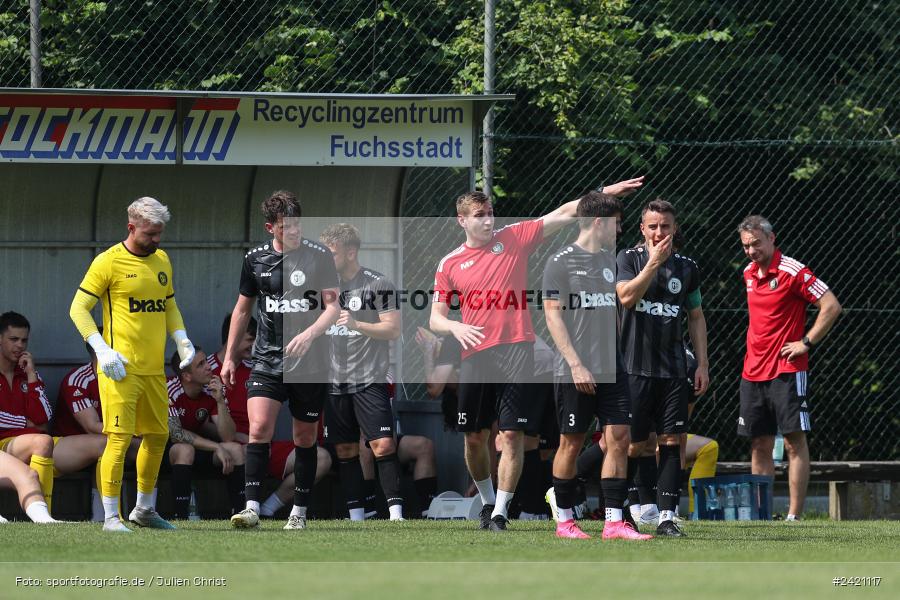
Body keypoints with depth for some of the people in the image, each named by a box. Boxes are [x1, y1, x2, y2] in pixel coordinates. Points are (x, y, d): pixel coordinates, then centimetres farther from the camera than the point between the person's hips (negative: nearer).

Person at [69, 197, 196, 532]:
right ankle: (111, 516, -7)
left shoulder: (162, 260, 14)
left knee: (157, 437, 13)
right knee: (119, 438, -11)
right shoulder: (109, 261, -7)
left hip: (155, 369, 7)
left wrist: (181, 340, 8)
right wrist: (102, 350, -17)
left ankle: (144, 509, 28)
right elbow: (78, 308, -7)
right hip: (120, 367, -7)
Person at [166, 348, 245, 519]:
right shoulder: (170, 390, -24)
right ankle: (180, 517, -37)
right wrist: (217, 447, -31)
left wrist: (220, 401, -28)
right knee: (185, 450, -37)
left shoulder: (214, 390, -10)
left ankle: (239, 513, -17)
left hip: (199, 447, 5)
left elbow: (228, 438, -16)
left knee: (236, 449, -17)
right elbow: (175, 434, -29)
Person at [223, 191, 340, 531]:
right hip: (267, 360, 1)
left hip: (310, 362, -1)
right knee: (259, 428, -16)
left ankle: (299, 513, 17)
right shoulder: (255, 259, 6)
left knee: (305, 438, 6)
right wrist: (229, 358, 16)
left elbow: (333, 307, -4)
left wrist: (310, 333, -22)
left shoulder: (319, 257, -2)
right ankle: (252, 508, -19)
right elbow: (243, 309, 17)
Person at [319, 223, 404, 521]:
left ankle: (396, 513, -11)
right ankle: (356, 517, 10)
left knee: (383, 445, -12)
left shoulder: (378, 284, -6)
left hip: (369, 379, -6)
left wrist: (356, 325, -23)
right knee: (345, 450, 5)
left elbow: (393, 329, -12)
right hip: (335, 381, 6)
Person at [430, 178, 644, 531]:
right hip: (475, 356, 2)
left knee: (512, 436, -8)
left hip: (516, 352, -2)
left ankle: (500, 513, -3)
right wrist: (455, 327, -15)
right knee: (474, 437, 7)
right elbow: (435, 319, 8)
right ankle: (487, 500, 29)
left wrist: (605, 193, -10)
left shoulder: (513, 239, 5)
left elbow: (565, 213, 0)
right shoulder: (450, 264, 7)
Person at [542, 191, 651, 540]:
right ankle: (565, 520, 14)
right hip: (575, 373, -6)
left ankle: (614, 522, -3)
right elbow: (553, 315, -9)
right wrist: (576, 364, -14)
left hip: (611, 368, 6)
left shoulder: (612, 261, 15)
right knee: (571, 443, 2)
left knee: (619, 439, -4)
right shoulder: (561, 262, -5)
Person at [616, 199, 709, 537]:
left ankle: (667, 517, -2)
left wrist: (702, 364, 11)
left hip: (673, 369, 3)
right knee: (635, 445, -1)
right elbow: (626, 297, -17)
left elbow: (696, 317, 17)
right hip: (635, 367, -3)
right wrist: (654, 262, -20)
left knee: (671, 441, -3)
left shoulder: (686, 267, 11)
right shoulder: (629, 259, 1)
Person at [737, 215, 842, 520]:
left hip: (786, 370, -7)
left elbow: (831, 306, -11)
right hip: (753, 373, 7)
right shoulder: (749, 274, 13)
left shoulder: (792, 271, -10)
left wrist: (806, 343, -13)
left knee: (794, 441, -7)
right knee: (759, 445, 7)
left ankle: (794, 515, -8)